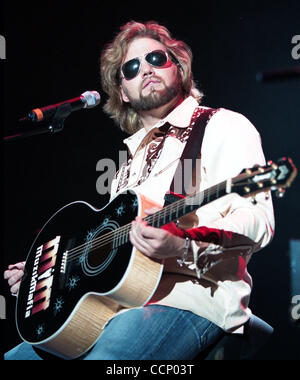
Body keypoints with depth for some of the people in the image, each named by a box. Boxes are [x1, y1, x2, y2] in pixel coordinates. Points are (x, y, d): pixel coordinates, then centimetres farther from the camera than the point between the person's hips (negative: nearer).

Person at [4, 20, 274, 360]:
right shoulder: (133, 154, 26)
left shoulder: (223, 126, 2)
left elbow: (256, 221, -13)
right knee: (16, 355, -2)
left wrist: (182, 248, -29)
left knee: (102, 356, -35)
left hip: (191, 295, -8)